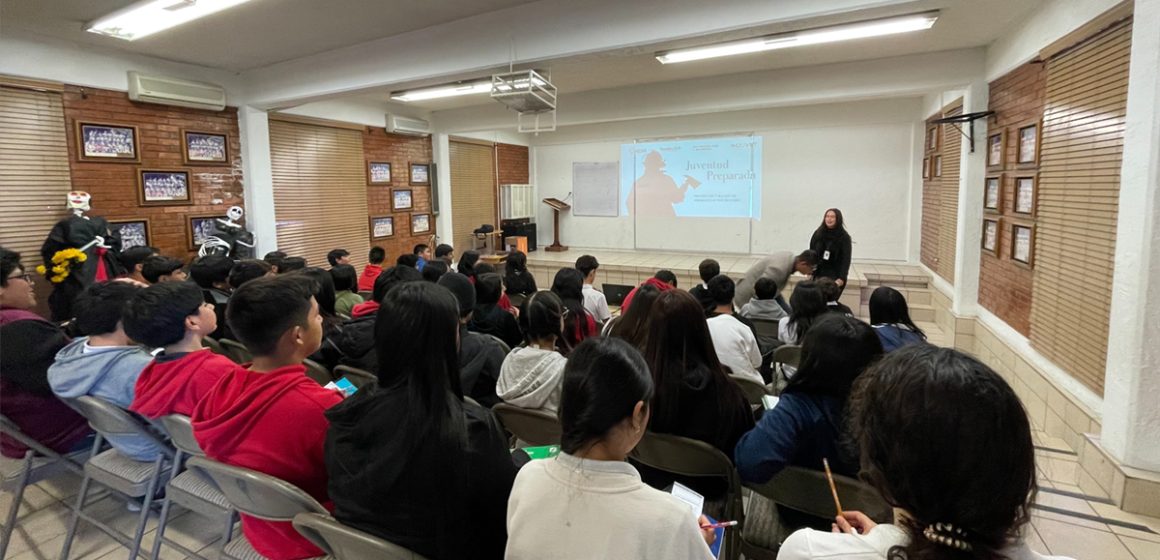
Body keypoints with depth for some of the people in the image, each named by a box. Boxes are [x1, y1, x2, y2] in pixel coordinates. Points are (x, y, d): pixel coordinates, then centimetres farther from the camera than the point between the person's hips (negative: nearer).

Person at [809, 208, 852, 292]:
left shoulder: (844, 237, -4)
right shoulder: (818, 233, 4)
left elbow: (846, 259, -9)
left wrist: (841, 278, -19)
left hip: (835, 276, -3)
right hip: (819, 274, 3)